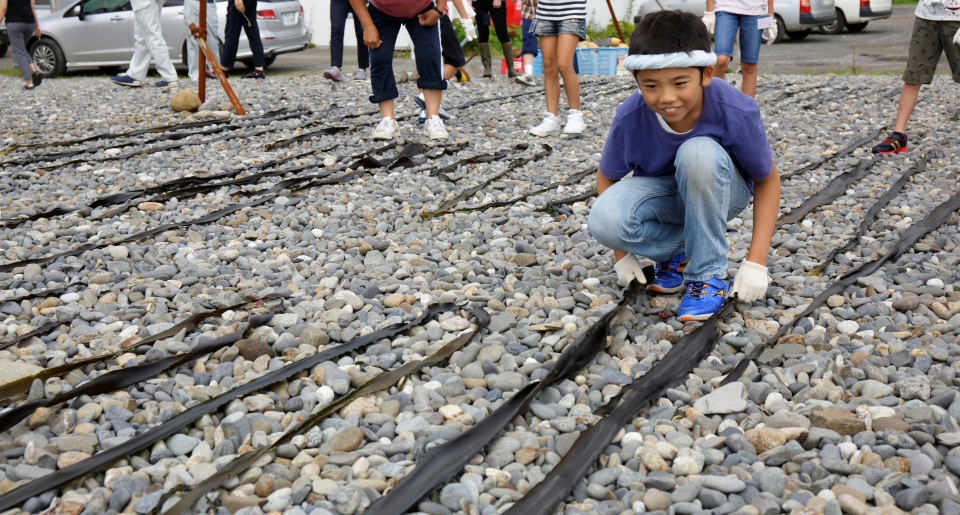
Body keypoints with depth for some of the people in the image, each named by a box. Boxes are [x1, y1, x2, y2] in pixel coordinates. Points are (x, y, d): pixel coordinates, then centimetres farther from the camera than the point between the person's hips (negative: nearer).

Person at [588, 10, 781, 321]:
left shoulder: (736, 113, -27)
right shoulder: (630, 118, -23)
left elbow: (767, 179, -13)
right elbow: (607, 178, -6)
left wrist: (756, 262, -19)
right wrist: (623, 253, -7)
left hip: (720, 191, -1)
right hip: (661, 192, 1)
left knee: (700, 152, -38)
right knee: (604, 221, -32)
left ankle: (708, 273, -20)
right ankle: (681, 250, -2)